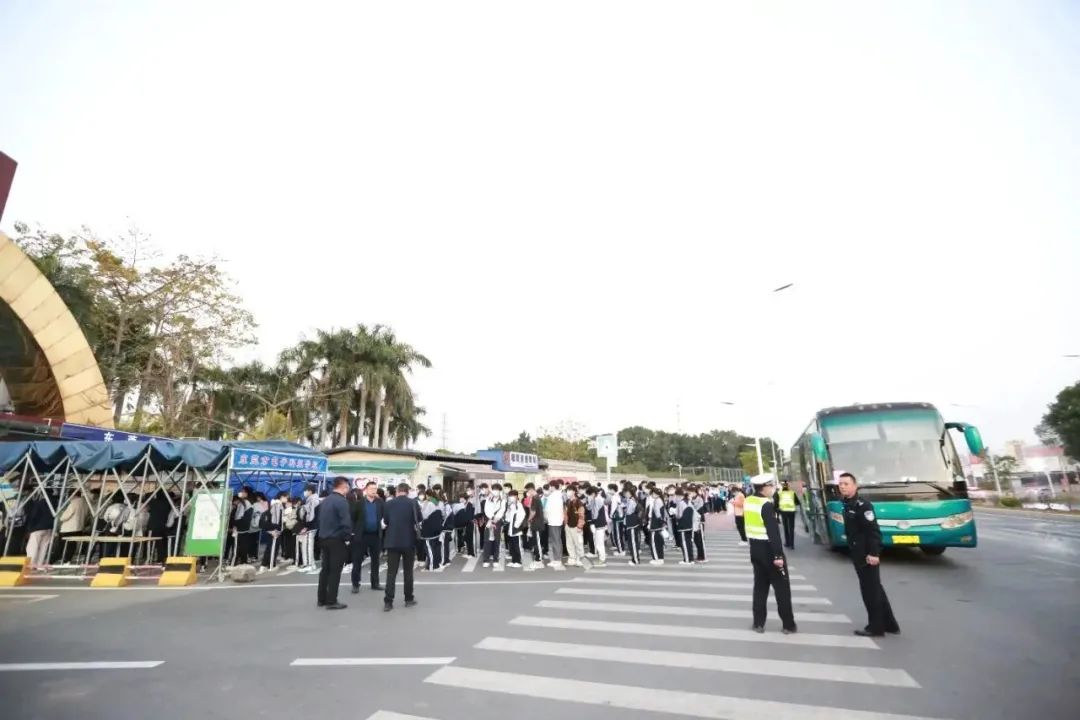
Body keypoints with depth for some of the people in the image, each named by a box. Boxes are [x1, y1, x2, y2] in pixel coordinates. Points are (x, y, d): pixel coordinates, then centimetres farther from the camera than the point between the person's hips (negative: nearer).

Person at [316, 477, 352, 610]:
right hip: (337, 540, -8)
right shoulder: (341, 501, -17)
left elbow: (320, 519, 13)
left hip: (324, 539, 8)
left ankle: (322, 599, 22)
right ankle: (331, 601, 4)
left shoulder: (324, 501, 9)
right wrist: (347, 537, -7)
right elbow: (346, 522, -22)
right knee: (335, 571, 0)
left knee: (325, 569, 15)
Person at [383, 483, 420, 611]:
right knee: (408, 571, 11)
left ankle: (388, 601, 0)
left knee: (391, 572, 4)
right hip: (409, 541, -1)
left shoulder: (388, 503, -2)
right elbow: (419, 520, 2)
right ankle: (409, 599, 16)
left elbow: (385, 520, 7)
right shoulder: (413, 503, -6)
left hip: (392, 541, 1)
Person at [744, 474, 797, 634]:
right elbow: (773, 532, -23)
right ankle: (789, 625, 17)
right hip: (768, 549, -7)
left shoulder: (748, 501, 3)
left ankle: (758, 623, 18)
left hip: (755, 548, 7)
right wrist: (778, 555, -21)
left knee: (760, 586, 14)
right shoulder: (766, 505, -21)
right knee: (782, 587, 8)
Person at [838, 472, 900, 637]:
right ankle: (889, 624, 28)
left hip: (867, 556, -9)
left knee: (870, 591, 0)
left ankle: (876, 627, 11)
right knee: (875, 589, 17)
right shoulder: (848, 505, 10)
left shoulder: (862, 505, -17)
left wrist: (874, 553, -24)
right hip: (858, 555, 9)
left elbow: (873, 531, -21)